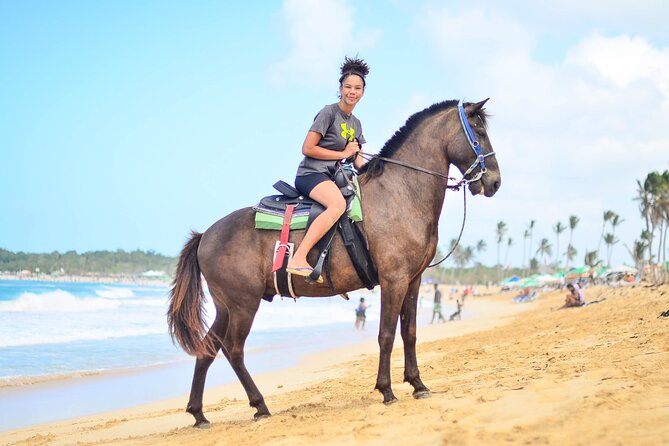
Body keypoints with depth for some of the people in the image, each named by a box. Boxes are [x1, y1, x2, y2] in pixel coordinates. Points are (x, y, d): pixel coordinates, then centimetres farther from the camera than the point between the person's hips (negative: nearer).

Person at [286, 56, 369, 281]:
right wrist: (343, 154, -8)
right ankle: (298, 260, -45)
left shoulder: (356, 124, 18)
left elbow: (358, 161, 19)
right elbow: (307, 149, -12)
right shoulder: (329, 113, -6)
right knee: (338, 204, -36)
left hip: (333, 177, 9)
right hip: (311, 174, -9)